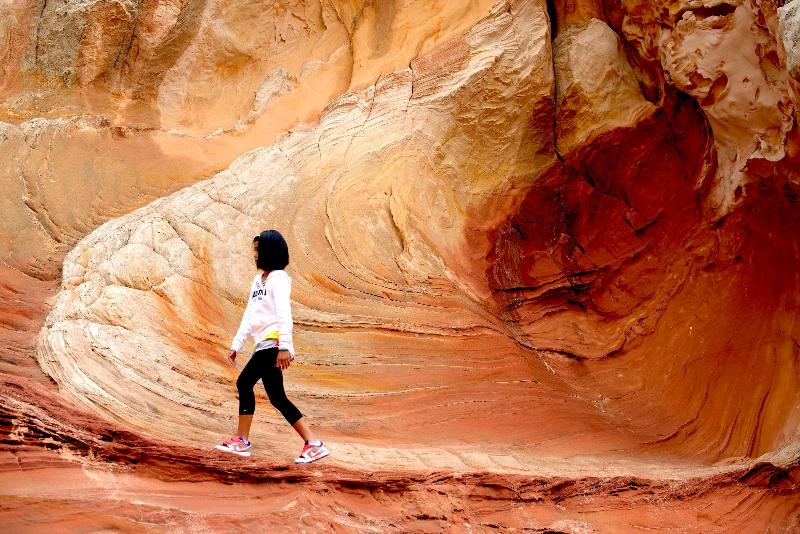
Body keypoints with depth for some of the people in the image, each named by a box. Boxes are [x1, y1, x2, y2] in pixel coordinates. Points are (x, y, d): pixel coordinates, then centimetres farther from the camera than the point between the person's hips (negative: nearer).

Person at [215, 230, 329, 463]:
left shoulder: (278, 278, -6)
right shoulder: (259, 279, 22)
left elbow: (283, 313, -15)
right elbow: (249, 314, 22)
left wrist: (284, 347, -23)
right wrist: (236, 345, 18)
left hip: (273, 343, -9)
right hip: (264, 345, 9)